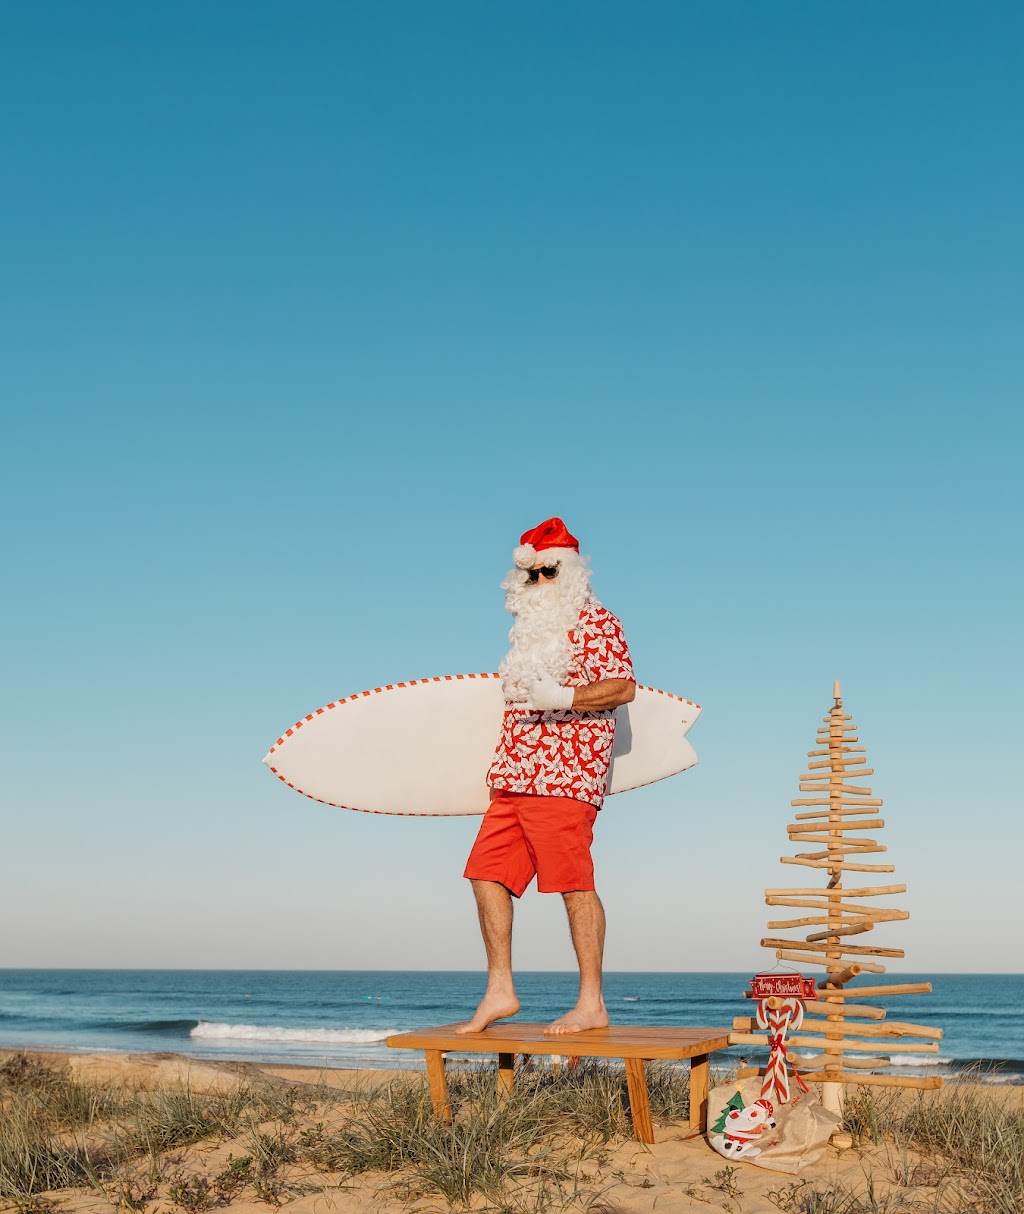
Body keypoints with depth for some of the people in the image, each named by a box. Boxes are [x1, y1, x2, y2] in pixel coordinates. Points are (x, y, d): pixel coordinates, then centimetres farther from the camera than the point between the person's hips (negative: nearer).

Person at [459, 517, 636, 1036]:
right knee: (487, 876, 3)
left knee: (574, 884, -8)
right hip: (513, 778, 9)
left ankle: (591, 1004, -3)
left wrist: (560, 698, -24)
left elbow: (623, 686, -14)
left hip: (563, 778, -9)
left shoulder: (595, 622, -1)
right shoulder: (532, 631, 24)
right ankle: (499, 992, 10)